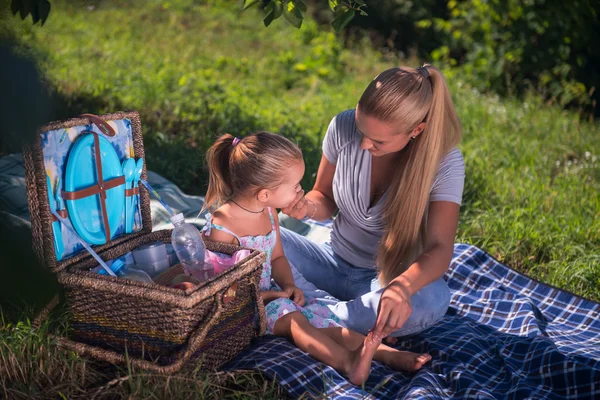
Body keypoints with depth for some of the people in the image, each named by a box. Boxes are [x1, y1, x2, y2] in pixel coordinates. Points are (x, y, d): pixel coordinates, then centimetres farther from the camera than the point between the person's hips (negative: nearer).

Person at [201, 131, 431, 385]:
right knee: (289, 314, -30)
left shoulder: (268, 213, 1)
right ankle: (349, 364, -45)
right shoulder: (221, 228, -24)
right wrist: (273, 296, -23)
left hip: (268, 296, 8)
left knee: (317, 314, -10)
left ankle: (386, 353, -17)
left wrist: (288, 286, -6)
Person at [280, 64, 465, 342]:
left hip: (391, 277, -3)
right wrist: (309, 206, -24)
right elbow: (325, 198, 2)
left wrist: (402, 286, -49)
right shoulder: (344, 127, -14)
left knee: (432, 300, -38)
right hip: (334, 264, 3)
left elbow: (439, 247, -27)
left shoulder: (445, 162, -20)